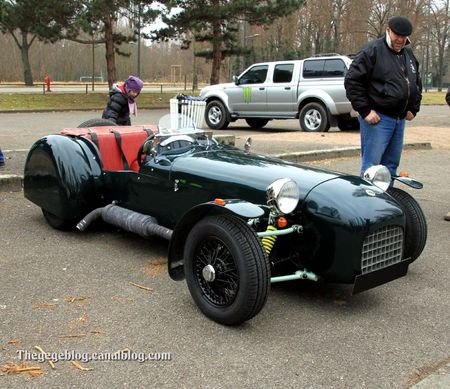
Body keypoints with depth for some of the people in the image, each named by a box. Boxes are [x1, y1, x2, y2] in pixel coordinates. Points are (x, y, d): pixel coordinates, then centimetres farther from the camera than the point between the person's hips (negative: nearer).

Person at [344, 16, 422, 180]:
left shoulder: (409, 55, 17)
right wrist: (365, 111, -15)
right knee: (371, 165, -8)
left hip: (400, 119, 8)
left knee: (391, 164, 12)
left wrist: (413, 108, 16)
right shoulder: (373, 50, -7)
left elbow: (417, 84, 30)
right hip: (377, 118, -8)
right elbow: (352, 81, -13)